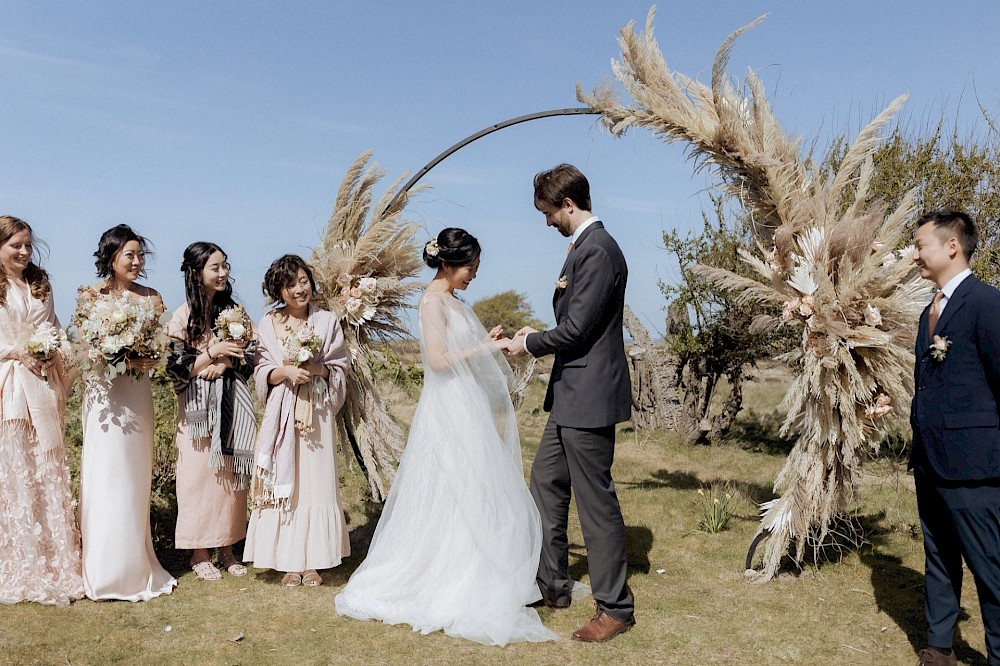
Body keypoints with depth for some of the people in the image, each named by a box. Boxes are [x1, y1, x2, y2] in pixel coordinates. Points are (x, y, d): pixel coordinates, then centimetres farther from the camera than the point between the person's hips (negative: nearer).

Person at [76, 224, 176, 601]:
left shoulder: (151, 297, 7)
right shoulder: (90, 295, 1)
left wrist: (146, 356, -17)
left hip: (138, 396, 2)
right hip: (104, 394, -2)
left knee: (136, 478, 7)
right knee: (106, 477, 0)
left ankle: (136, 565, 18)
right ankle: (106, 572, 11)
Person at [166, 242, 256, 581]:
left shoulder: (234, 311, 8)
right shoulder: (183, 317, -4)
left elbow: (248, 362, 10)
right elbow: (177, 368, -8)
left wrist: (243, 346, -9)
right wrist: (213, 352, -16)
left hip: (233, 403, 4)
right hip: (199, 406, -4)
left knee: (232, 475, 6)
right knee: (200, 474, 1)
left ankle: (227, 549, 19)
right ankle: (200, 554, 14)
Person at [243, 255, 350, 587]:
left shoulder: (327, 321, 4)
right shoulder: (268, 324, 5)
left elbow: (340, 369, 5)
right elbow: (262, 373, 3)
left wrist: (317, 369, -13)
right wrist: (286, 371, -15)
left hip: (317, 412, 0)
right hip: (282, 413, 0)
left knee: (315, 481, 1)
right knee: (283, 481, 1)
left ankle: (312, 562, 11)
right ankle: (289, 562, 10)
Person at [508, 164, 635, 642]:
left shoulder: (596, 251, -18)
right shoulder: (583, 246, 14)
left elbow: (576, 329, -20)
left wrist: (530, 344, -5)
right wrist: (539, 337, 12)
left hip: (589, 397, -11)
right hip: (571, 395, 11)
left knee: (596, 501, -1)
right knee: (546, 485, 18)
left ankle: (615, 607, 13)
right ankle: (552, 585, 32)